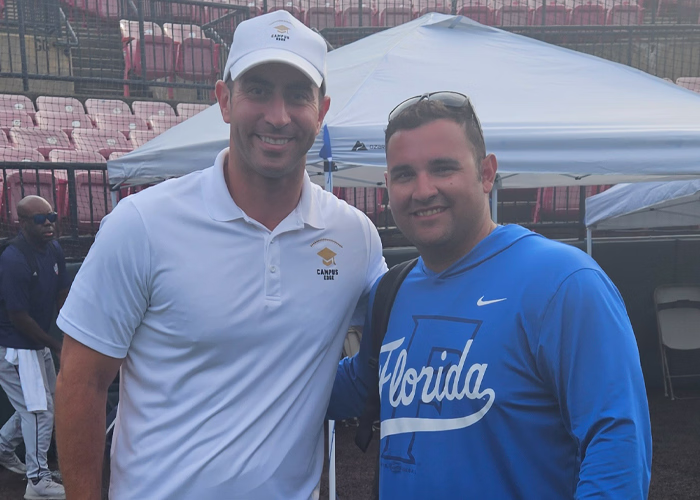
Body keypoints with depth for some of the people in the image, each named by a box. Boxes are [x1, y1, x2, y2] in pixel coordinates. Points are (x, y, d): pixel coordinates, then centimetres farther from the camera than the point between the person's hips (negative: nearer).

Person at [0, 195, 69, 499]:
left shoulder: (54, 251, 1)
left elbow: (63, 297, 6)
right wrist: (57, 347, -13)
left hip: (37, 344, 8)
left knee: (35, 404, 20)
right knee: (40, 409, -4)